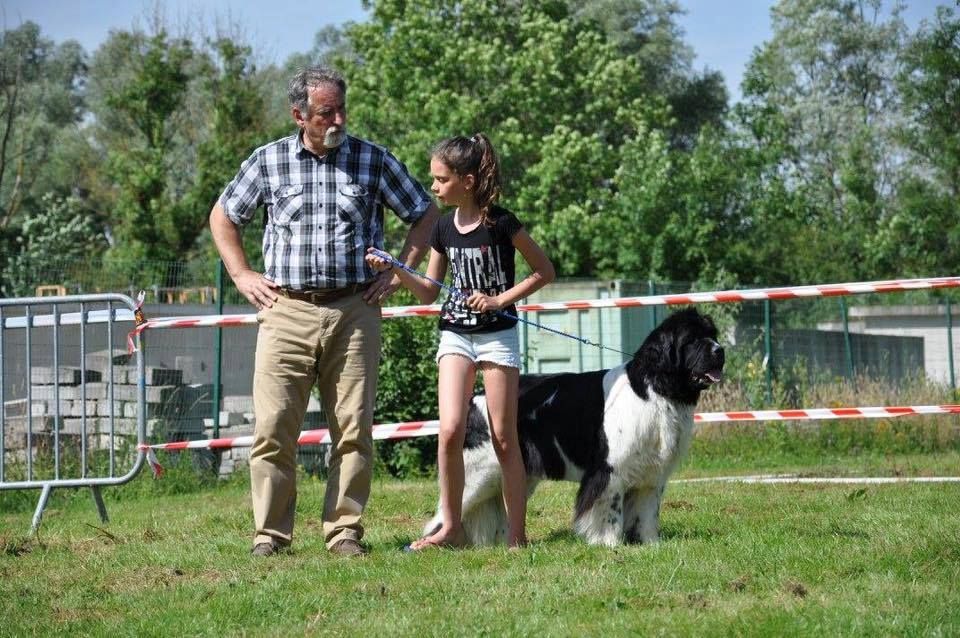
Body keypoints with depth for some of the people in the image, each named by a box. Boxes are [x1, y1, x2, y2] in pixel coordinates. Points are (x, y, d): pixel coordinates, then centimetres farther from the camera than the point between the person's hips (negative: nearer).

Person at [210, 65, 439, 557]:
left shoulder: (373, 161, 6)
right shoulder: (268, 161, 7)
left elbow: (425, 214, 16)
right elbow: (222, 217, 20)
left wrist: (398, 272, 7)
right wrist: (242, 276, 9)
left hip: (354, 310, 0)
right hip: (286, 310, 0)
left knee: (354, 428, -1)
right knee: (273, 426, -6)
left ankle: (345, 531, 6)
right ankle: (270, 534, 0)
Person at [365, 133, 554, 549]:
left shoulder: (501, 223, -10)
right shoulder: (444, 228, 5)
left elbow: (545, 271, -4)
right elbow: (430, 292, 11)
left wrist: (501, 299, -12)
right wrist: (395, 271, -4)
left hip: (497, 334, -4)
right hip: (455, 333, 4)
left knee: (504, 438, 0)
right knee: (450, 430, -10)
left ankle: (517, 534, 6)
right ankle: (451, 528, -1)